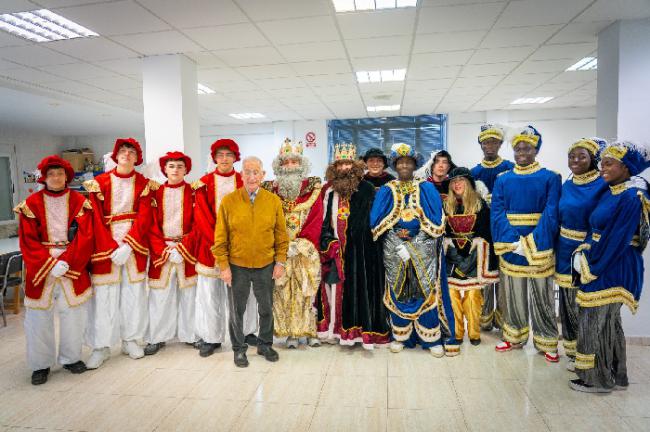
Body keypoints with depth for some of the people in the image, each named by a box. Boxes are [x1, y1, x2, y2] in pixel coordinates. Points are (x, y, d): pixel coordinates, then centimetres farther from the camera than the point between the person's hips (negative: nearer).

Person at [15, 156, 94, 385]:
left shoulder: (80, 202, 1)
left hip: (73, 267, 0)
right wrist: (50, 264, -14)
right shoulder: (31, 204, 1)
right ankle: (41, 364, 20)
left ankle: (71, 358, 24)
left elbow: (84, 237, -6)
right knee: (39, 316, 4)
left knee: (73, 313, 7)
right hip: (41, 268, 0)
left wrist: (65, 262, -16)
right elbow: (28, 241, -3)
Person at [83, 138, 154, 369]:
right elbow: (96, 219, -3)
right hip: (105, 246, -1)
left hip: (134, 244, 1)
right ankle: (101, 346, 13)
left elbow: (144, 217, -4)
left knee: (133, 293, 7)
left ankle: (131, 339, 21)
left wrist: (128, 245, -15)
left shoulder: (143, 183, 3)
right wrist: (110, 249, -12)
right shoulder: (99, 182, 2)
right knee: (104, 295, 2)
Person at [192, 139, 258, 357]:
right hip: (210, 245, 0)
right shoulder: (204, 183, 3)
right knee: (210, 292, 4)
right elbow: (201, 217, -4)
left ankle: (246, 331, 22)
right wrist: (218, 243, -15)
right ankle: (211, 337, 16)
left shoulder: (244, 182, 5)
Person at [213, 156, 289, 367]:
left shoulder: (274, 201, -1)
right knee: (237, 310, 11)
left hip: (266, 265, 1)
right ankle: (239, 349, 30)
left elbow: (281, 235, 3)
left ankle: (265, 345, 35)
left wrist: (280, 262, -1)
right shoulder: (229, 201, -6)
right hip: (237, 266, -1)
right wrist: (224, 266, -6)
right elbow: (220, 238, -3)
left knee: (266, 308, 14)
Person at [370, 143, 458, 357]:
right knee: (397, 291, 4)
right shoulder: (386, 190, 7)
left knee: (426, 290, -1)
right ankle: (400, 336, 17)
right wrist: (397, 244, -13)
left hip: (423, 249, -1)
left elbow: (437, 219, -3)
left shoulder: (426, 188, 5)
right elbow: (377, 221, -2)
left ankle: (432, 338, 10)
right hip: (394, 249, 1)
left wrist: (413, 229, -14)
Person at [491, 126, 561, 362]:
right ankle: (514, 336, 27)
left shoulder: (550, 178, -1)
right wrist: (513, 242, -16)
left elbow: (551, 215, -9)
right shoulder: (503, 180, 5)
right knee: (512, 294, 11)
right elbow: (497, 213, -3)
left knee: (541, 296, 7)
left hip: (539, 246, -2)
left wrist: (532, 244, -19)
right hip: (509, 245, 2)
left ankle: (547, 342, 22)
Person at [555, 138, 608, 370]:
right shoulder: (567, 186, 9)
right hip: (566, 253, 5)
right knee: (568, 303, 12)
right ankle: (573, 352, 27)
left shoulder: (602, 185, -9)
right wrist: (556, 249, 11)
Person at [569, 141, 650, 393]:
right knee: (608, 322, 18)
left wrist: (592, 268, -14)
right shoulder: (611, 193, 10)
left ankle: (598, 380, 17)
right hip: (601, 266, 9)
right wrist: (583, 255, 2)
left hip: (613, 269, -9)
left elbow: (617, 240, -20)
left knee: (595, 322, 1)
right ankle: (615, 376, 32)